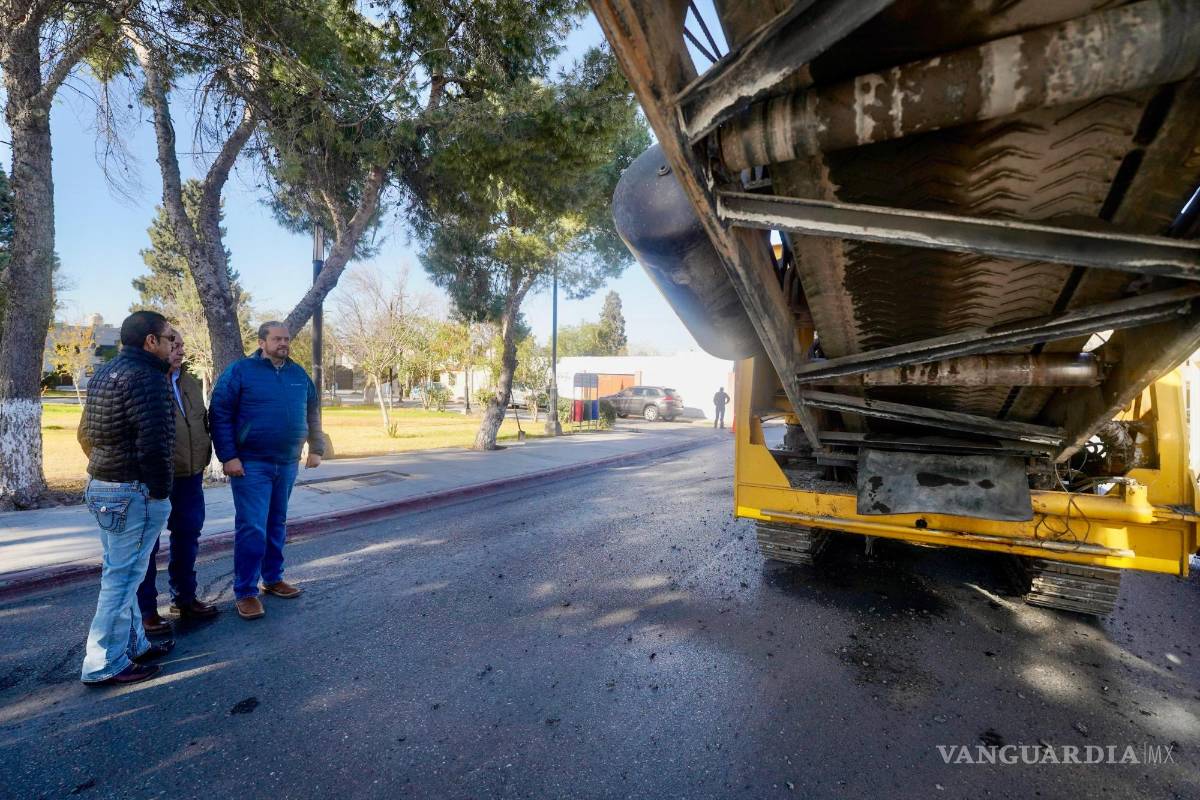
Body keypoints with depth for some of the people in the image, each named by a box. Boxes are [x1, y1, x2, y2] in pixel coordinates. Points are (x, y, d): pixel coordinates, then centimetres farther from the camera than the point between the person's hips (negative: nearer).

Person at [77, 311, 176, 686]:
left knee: (119, 572, 17)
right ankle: (104, 664, 10)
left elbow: (86, 433, 18)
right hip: (133, 492, -10)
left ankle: (134, 643, 30)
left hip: (100, 486, 10)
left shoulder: (104, 374, 13)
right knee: (123, 575, 0)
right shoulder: (145, 376, -19)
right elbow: (153, 441, -24)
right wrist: (160, 488, -14)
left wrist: (104, 470, 20)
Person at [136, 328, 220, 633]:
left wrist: (204, 453, 14)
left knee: (187, 537, 17)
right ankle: (146, 610, 21)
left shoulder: (189, 383, 11)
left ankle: (184, 598, 34)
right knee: (147, 544, 7)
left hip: (190, 477, 7)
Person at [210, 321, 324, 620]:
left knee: (277, 525, 15)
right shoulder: (240, 370, -7)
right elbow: (219, 414, -9)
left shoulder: (298, 374, 8)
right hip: (251, 464, -5)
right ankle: (245, 592, 8)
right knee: (252, 528, -5)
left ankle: (273, 578, 29)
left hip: (288, 464, 5)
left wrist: (316, 448, 10)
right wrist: (228, 456, -14)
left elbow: (313, 413, 15)